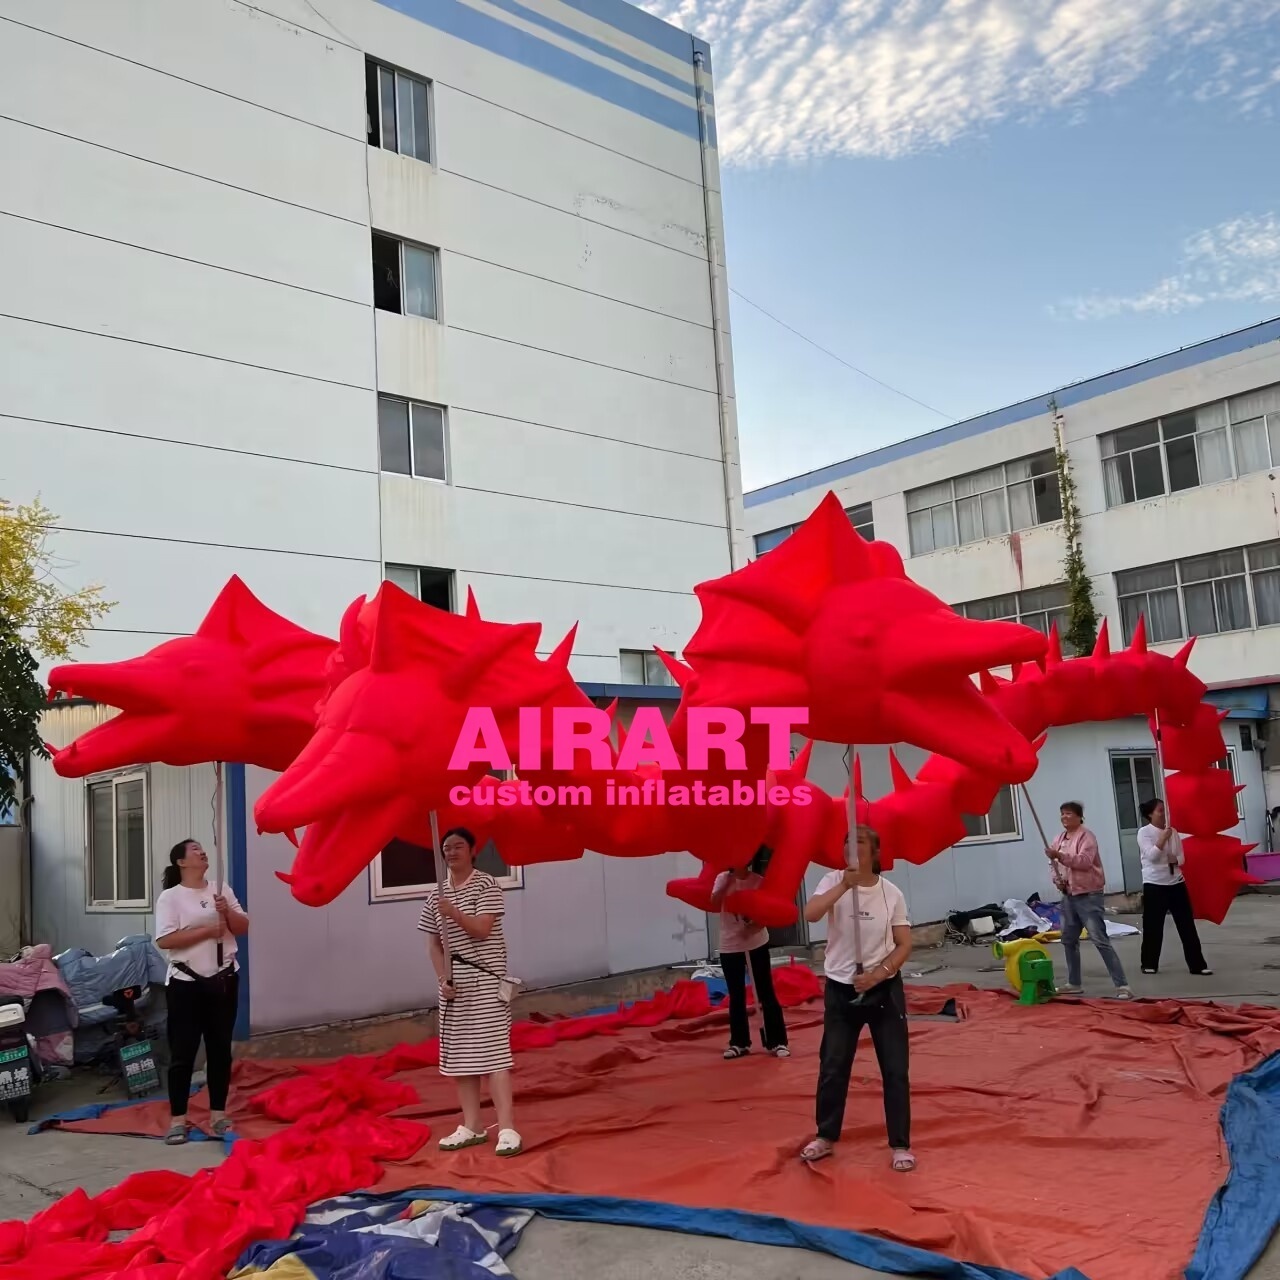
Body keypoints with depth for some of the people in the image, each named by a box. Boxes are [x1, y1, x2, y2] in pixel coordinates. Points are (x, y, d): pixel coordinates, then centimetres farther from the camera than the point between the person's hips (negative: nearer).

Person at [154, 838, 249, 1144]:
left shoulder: (222, 889, 7)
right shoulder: (170, 897, -5)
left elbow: (243, 929, 7)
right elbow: (164, 941, -15)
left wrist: (227, 912, -12)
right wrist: (206, 930, -19)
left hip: (224, 979, 4)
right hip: (186, 983, -4)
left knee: (220, 1048, 8)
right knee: (183, 1051, 0)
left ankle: (217, 1114, 18)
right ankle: (177, 1119, 10)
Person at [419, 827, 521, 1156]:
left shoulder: (486, 885, -6)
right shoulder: (435, 894, 8)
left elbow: (482, 929, -15)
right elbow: (434, 943, 8)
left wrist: (454, 913, -28)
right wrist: (442, 978, -4)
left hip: (485, 978, -6)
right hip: (453, 982, 6)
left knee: (492, 1049, -10)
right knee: (458, 1053, 8)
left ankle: (507, 1128, -9)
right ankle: (472, 1126, 17)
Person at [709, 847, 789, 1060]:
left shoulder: (759, 881, -7)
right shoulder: (723, 878, -3)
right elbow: (714, 904, -18)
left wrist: (754, 926, -25)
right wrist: (728, 882, -24)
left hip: (757, 943, -1)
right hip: (729, 946, 2)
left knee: (766, 994, 2)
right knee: (736, 996, 9)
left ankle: (777, 1042, 9)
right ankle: (739, 1043, 19)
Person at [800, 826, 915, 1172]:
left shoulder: (891, 893, -7)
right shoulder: (833, 882, -9)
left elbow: (904, 945, -5)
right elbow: (810, 914, -26)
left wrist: (878, 974, -18)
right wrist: (844, 885, -34)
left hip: (884, 990, 0)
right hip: (840, 990, 1)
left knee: (895, 1069, 5)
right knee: (832, 1067, 12)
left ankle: (900, 1145, 19)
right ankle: (826, 1137, 29)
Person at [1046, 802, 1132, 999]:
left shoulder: (1086, 836, -12)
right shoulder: (1059, 838, 12)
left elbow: (1084, 861, -25)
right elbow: (1055, 864, 20)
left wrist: (1060, 855, -32)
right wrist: (1056, 878, 0)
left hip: (1088, 895, -8)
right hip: (1069, 895, 9)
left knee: (1100, 940, -13)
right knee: (1068, 940, 13)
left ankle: (1122, 985, -10)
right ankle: (1074, 984, 24)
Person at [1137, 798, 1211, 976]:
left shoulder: (1173, 831, 7)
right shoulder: (1144, 832, -7)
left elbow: (1182, 857, 10)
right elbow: (1151, 855, -19)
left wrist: (1175, 859, -12)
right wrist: (1164, 837, -21)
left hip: (1176, 883, 5)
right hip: (1154, 885, -4)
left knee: (1187, 925, 3)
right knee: (1153, 926, 2)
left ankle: (1197, 965, 8)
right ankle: (1149, 964, 16)